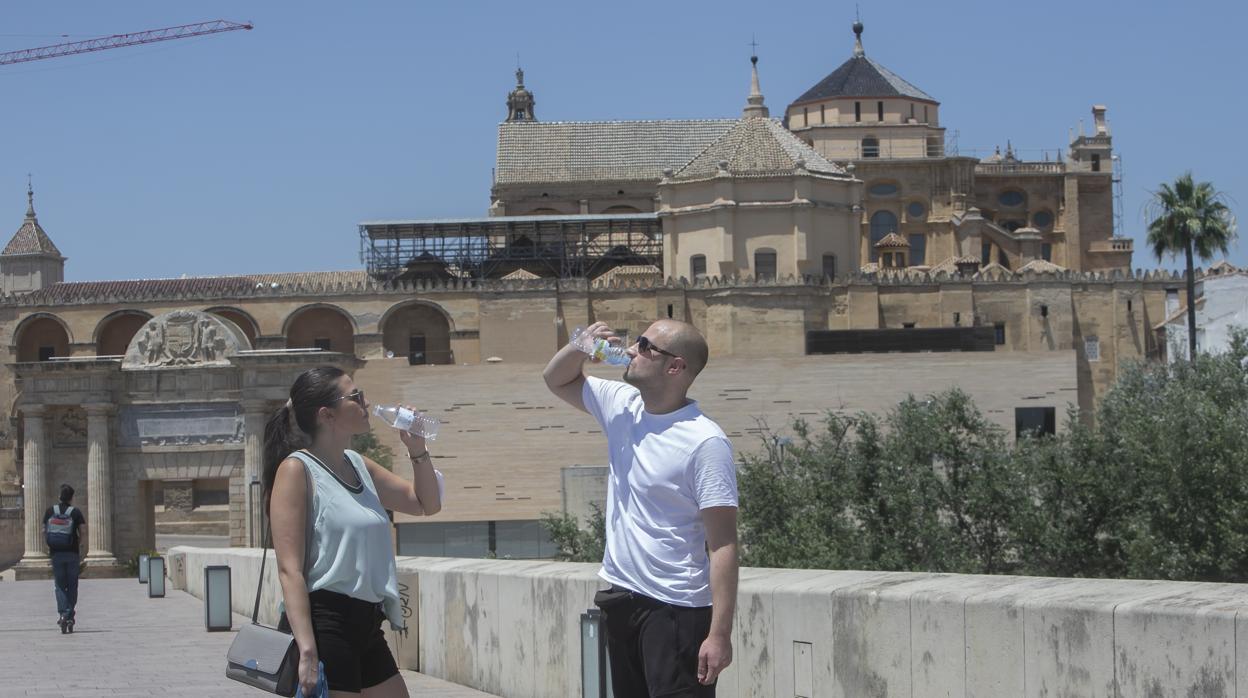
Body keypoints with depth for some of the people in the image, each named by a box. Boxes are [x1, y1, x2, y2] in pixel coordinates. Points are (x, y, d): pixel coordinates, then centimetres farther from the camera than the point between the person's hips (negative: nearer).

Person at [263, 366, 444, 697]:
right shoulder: (296, 470, -9)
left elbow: (427, 503, 26)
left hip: (367, 628, 8)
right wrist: (308, 652, -25)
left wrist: (417, 449, 9)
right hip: (325, 624, -8)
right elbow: (290, 570, -16)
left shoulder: (358, 465, 13)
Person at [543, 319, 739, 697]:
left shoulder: (705, 442, -15)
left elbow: (723, 544, -18)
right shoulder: (622, 405, 7)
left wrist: (720, 634, -23)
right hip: (621, 596, 8)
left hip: (677, 610, -8)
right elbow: (557, 379, 25)